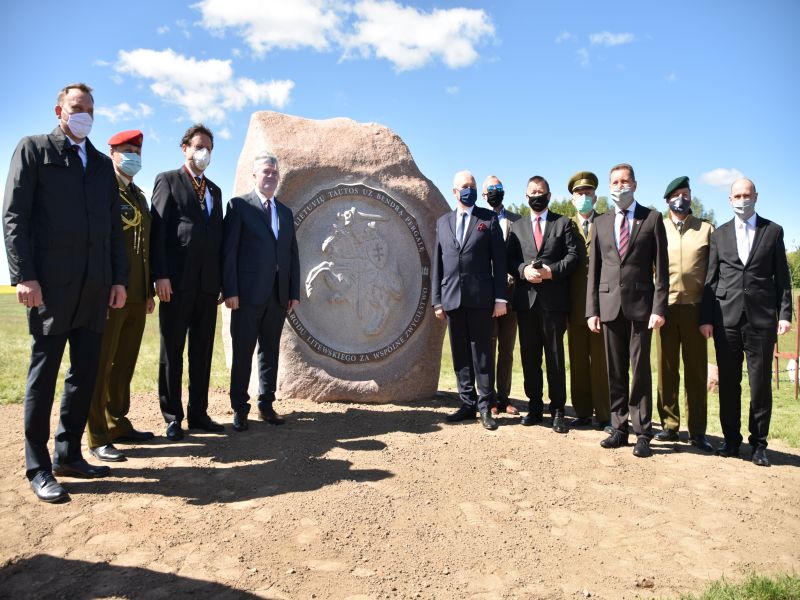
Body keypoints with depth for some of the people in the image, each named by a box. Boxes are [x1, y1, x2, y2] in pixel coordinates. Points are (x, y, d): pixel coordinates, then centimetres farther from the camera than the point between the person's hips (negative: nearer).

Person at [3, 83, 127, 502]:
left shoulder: (103, 164, 19)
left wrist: (119, 278, 8)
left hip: (95, 285, 5)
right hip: (51, 281, -5)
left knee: (85, 371, 7)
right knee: (44, 372, 1)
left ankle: (69, 455, 19)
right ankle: (38, 467, 9)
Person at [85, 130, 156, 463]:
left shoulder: (140, 196, 19)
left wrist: (149, 291, 15)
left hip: (137, 296, 7)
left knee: (125, 363, 13)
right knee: (101, 365, -2)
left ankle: (118, 423, 23)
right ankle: (97, 437, 5)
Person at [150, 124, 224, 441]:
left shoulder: (214, 190, 20)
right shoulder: (168, 180, 4)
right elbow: (157, 230, -5)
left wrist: (222, 280, 9)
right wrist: (160, 275, -14)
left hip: (208, 283, 5)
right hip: (177, 282, -5)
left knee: (202, 351, 8)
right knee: (172, 351, 2)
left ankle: (198, 413, 17)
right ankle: (172, 417, 10)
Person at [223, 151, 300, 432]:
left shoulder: (286, 212, 17)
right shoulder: (239, 206, 1)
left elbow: (293, 255, 15)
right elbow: (229, 250, -6)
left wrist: (294, 292, 8)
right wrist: (230, 290, -13)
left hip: (278, 296, 5)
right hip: (248, 294, -5)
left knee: (270, 352, 10)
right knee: (243, 353, 2)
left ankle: (266, 404, 20)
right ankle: (239, 409, 12)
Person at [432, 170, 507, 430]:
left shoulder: (489, 219, 6)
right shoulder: (443, 221, 14)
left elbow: (499, 260, 1)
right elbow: (437, 262, 12)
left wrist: (500, 298, -6)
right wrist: (437, 300, 8)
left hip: (480, 297, -3)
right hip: (452, 298, 3)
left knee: (482, 352, 0)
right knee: (460, 353, 8)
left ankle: (485, 406, 9)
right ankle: (467, 403, 18)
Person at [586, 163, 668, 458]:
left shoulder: (652, 219, 4)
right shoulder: (601, 222, 12)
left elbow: (661, 267, 0)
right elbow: (594, 268, 10)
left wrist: (659, 307, -9)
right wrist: (592, 309, 3)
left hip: (640, 304, -3)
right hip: (610, 304, 3)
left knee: (640, 370, 0)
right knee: (615, 371, 7)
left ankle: (643, 433, 9)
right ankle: (620, 428, 17)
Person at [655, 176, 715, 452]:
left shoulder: (706, 229, 10)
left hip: (695, 307, 0)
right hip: (665, 307, 0)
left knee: (696, 370, 3)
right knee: (666, 369, 4)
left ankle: (697, 431, 10)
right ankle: (669, 425, 14)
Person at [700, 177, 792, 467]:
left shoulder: (773, 231, 8)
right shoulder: (719, 234, 11)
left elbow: (782, 277, 6)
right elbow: (711, 279, 7)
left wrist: (784, 314, -3)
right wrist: (706, 318, 2)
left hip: (761, 318, -1)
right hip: (726, 318, 1)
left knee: (761, 383, 2)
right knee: (728, 382, 6)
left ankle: (759, 443, 13)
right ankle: (731, 439, 17)